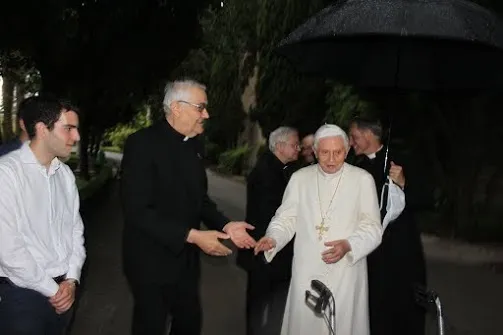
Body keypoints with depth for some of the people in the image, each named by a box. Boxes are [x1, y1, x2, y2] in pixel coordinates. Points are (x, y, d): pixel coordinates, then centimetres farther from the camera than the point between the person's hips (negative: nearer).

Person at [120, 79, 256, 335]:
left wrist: (224, 225, -6)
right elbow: (137, 211, -25)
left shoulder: (193, 145, 6)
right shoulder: (143, 143, -19)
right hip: (152, 261, -7)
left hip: (185, 258, 7)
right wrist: (192, 235, -27)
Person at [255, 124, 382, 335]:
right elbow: (286, 219, 6)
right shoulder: (299, 178, 6)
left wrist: (348, 245, -20)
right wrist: (273, 238, -15)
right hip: (306, 273, 2)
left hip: (345, 274, -1)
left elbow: (372, 228, -3)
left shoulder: (362, 179, -1)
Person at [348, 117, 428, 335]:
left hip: (401, 247, -3)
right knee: (377, 305, 5)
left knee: (407, 305, 3)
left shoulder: (397, 160, -4)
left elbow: (420, 198, -11)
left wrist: (403, 183, -27)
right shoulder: (358, 168, 9)